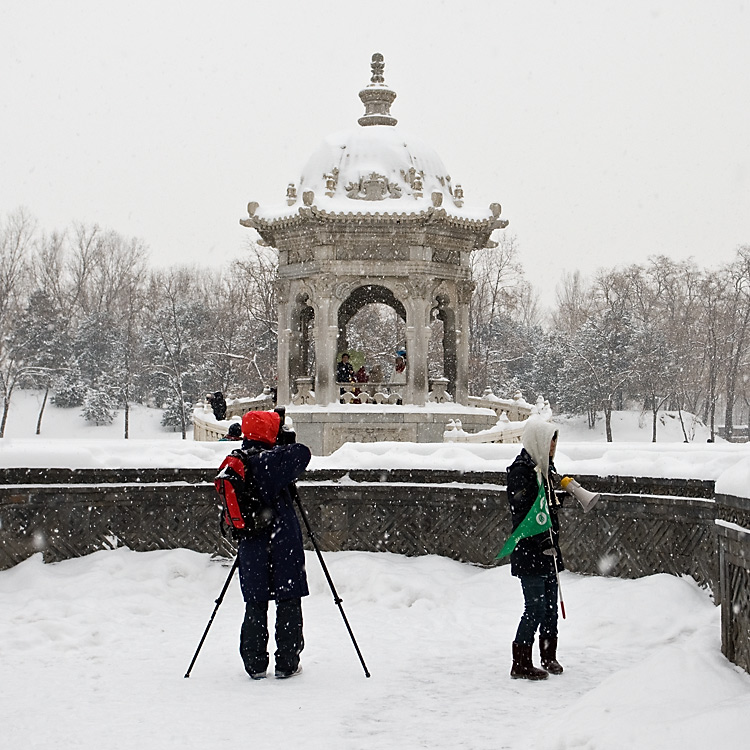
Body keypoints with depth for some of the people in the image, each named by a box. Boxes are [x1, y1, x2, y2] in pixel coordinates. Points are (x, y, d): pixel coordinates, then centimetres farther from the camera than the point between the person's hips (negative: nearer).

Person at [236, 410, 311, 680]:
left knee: (255, 604, 10)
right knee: (288, 602, 4)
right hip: (283, 544, -6)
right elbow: (302, 453, -20)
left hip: (251, 545, 6)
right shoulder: (272, 461, -14)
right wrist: (284, 445, 0)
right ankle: (286, 663, 7)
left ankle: (255, 664, 11)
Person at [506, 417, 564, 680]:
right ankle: (521, 665, 2)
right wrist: (542, 541, -23)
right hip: (529, 552, -9)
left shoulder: (542, 467, 14)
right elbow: (522, 512, -21)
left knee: (550, 608, 14)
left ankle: (549, 658, 25)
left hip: (547, 551, 9)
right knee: (535, 608, -6)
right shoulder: (521, 469, -15)